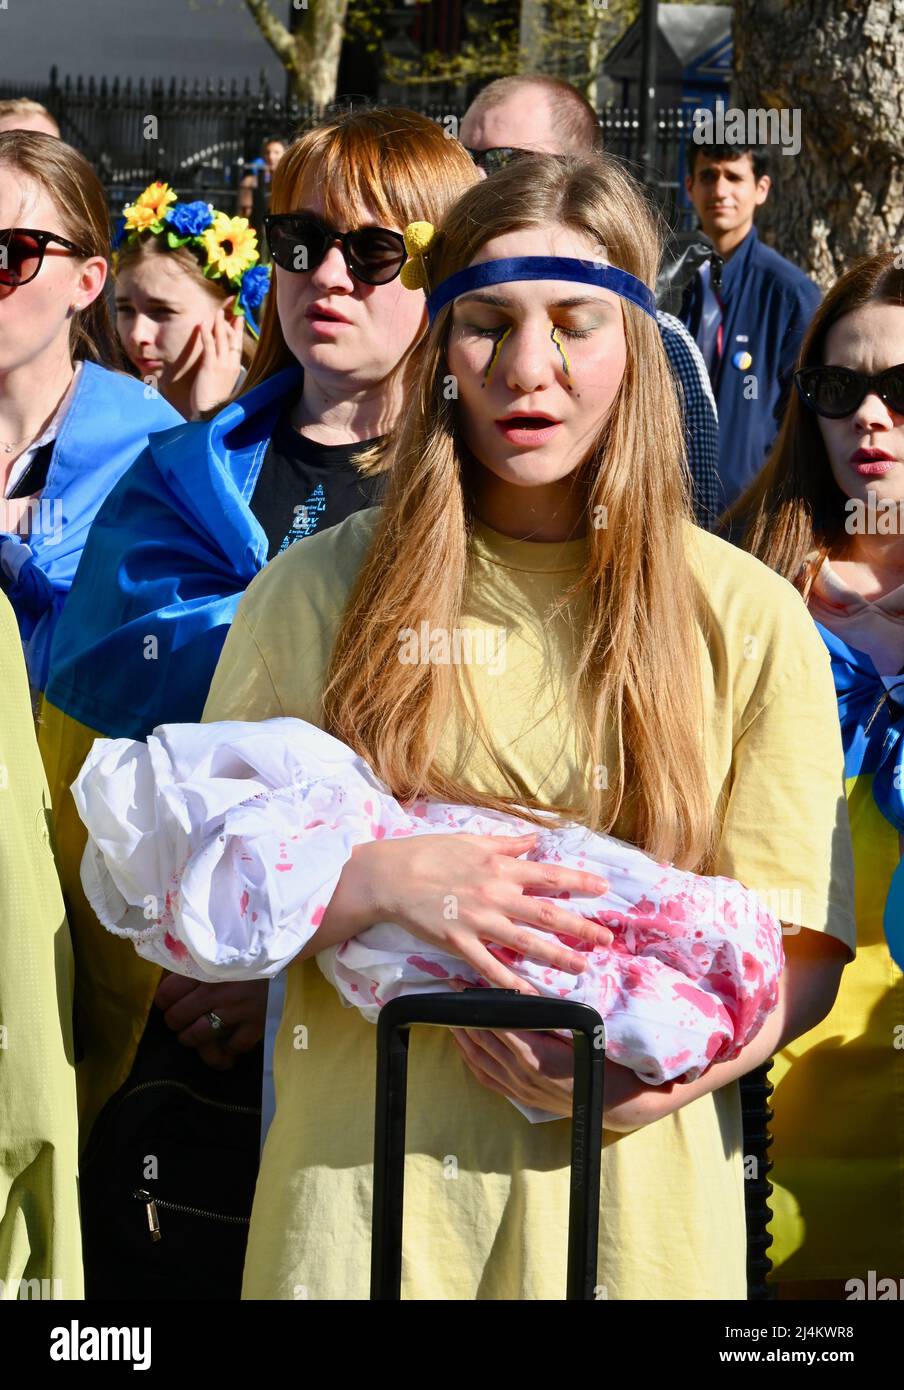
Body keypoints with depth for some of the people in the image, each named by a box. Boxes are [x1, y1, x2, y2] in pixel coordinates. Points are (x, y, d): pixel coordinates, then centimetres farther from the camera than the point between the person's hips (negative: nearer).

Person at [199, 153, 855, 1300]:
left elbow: (801, 953, 1)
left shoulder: (748, 620, 2)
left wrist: (652, 1076, -17)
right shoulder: (319, 592, 3)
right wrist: (380, 881, -19)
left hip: (634, 1194, 0)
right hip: (361, 1176, 0)